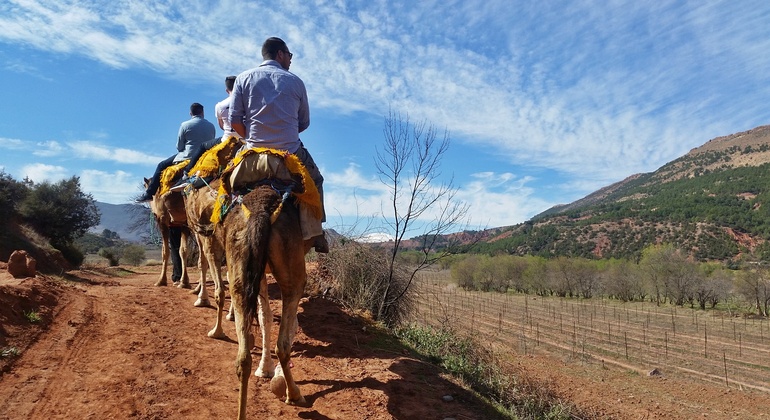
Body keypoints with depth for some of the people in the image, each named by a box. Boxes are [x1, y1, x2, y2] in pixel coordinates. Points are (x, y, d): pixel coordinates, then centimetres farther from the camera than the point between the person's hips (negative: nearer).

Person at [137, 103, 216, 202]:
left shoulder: (185, 125, -5)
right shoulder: (211, 126, 6)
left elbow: (179, 147, -1)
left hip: (188, 157, -5)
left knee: (162, 165, 12)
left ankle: (149, 193, 11)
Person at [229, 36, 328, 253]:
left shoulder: (244, 78, 3)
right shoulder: (295, 81, 4)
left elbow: (235, 121, -2)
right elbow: (304, 122, 10)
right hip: (292, 152, 0)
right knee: (315, 180, 25)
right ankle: (316, 232, 17)